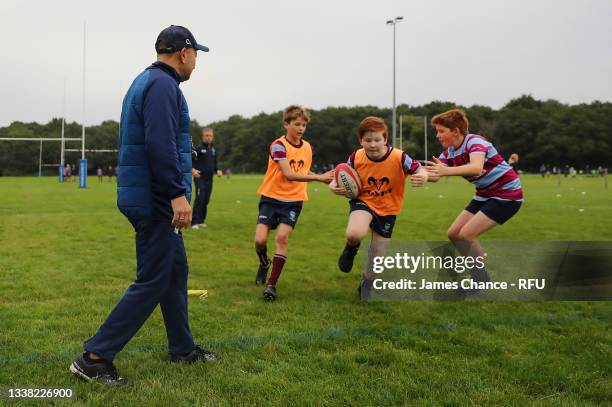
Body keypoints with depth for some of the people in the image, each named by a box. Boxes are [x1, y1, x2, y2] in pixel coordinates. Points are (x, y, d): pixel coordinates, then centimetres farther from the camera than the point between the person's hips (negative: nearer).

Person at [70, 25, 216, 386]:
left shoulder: (148, 81, 18)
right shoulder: (163, 85, -14)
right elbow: (160, 144, -26)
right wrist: (178, 193, -26)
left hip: (151, 199, 11)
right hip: (157, 201, -11)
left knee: (176, 271, 17)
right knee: (152, 282, -5)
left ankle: (183, 348, 28)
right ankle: (95, 357, 1)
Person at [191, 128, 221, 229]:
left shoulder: (213, 150, 13)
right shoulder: (199, 148, -6)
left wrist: (217, 171, 7)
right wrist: (192, 169, -29)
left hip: (210, 179, 6)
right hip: (200, 178, -6)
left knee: (206, 200, 9)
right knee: (199, 199, -12)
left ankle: (201, 221, 20)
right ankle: (194, 222, -9)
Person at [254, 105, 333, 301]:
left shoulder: (307, 147, 5)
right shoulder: (278, 145, -14)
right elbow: (289, 175, -25)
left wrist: (325, 178, 6)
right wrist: (319, 177, -28)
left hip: (293, 200, 3)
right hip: (271, 197, -3)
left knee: (282, 237, -15)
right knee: (260, 239, -11)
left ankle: (272, 284, -7)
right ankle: (264, 264, 25)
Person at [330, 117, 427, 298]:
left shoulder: (399, 157, -22)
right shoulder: (356, 158, -15)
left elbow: (419, 170, -15)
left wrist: (423, 177, -40)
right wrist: (334, 186, -24)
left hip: (387, 209, 1)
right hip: (363, 201, -1)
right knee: (354, 234, -35)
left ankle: (367, 281, 44)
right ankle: (352, 248, 5)